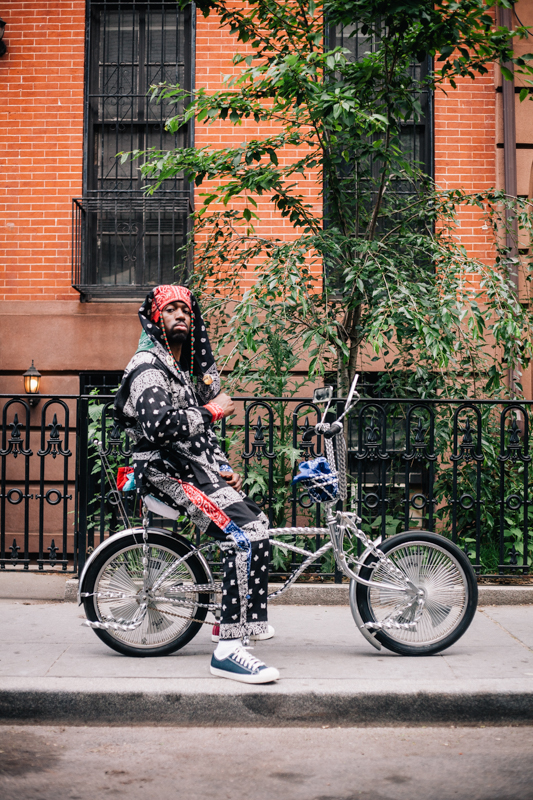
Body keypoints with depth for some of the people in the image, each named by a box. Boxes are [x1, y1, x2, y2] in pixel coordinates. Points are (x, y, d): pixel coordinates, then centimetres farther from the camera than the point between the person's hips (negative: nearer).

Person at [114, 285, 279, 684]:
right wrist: (210, 412, -17)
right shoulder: (149, 365, -11)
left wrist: (224, 468, 12)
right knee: (243, 537, -24)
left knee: (258, 523, 13)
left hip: (196, 468, 11)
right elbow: (158, 425, -28)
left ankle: (252, 619, 24)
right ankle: (228, 650, -26)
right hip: (169, 471, -11)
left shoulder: (181, 367, 23)